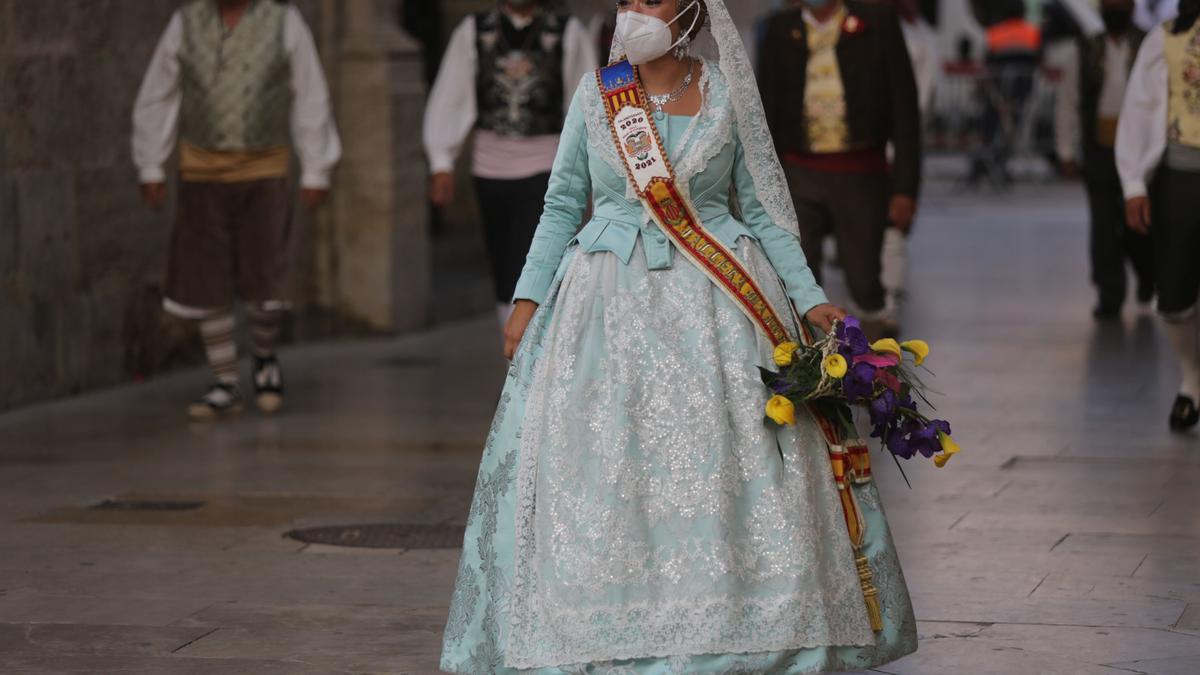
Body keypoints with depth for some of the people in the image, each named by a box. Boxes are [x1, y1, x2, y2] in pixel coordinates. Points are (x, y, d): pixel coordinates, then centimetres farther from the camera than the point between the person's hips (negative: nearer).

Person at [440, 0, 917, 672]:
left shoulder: (727, 96, 3)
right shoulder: (594, 93, 6)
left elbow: (763, 210, 7)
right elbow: (563, 206, 9)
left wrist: (810, 296, -1)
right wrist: (528, 299, 1)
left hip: (717, 301, -1)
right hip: (612, 304, 1)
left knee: (727, 469, -4)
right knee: (603, 468, -3)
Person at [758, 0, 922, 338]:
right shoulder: (781, 31, 5)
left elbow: (905, 108, -1)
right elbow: (768, 113, 10)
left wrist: (906, 186, -6)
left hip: (861, 174, -1)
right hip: (800, 175, 2)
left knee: (864, 282, 1)